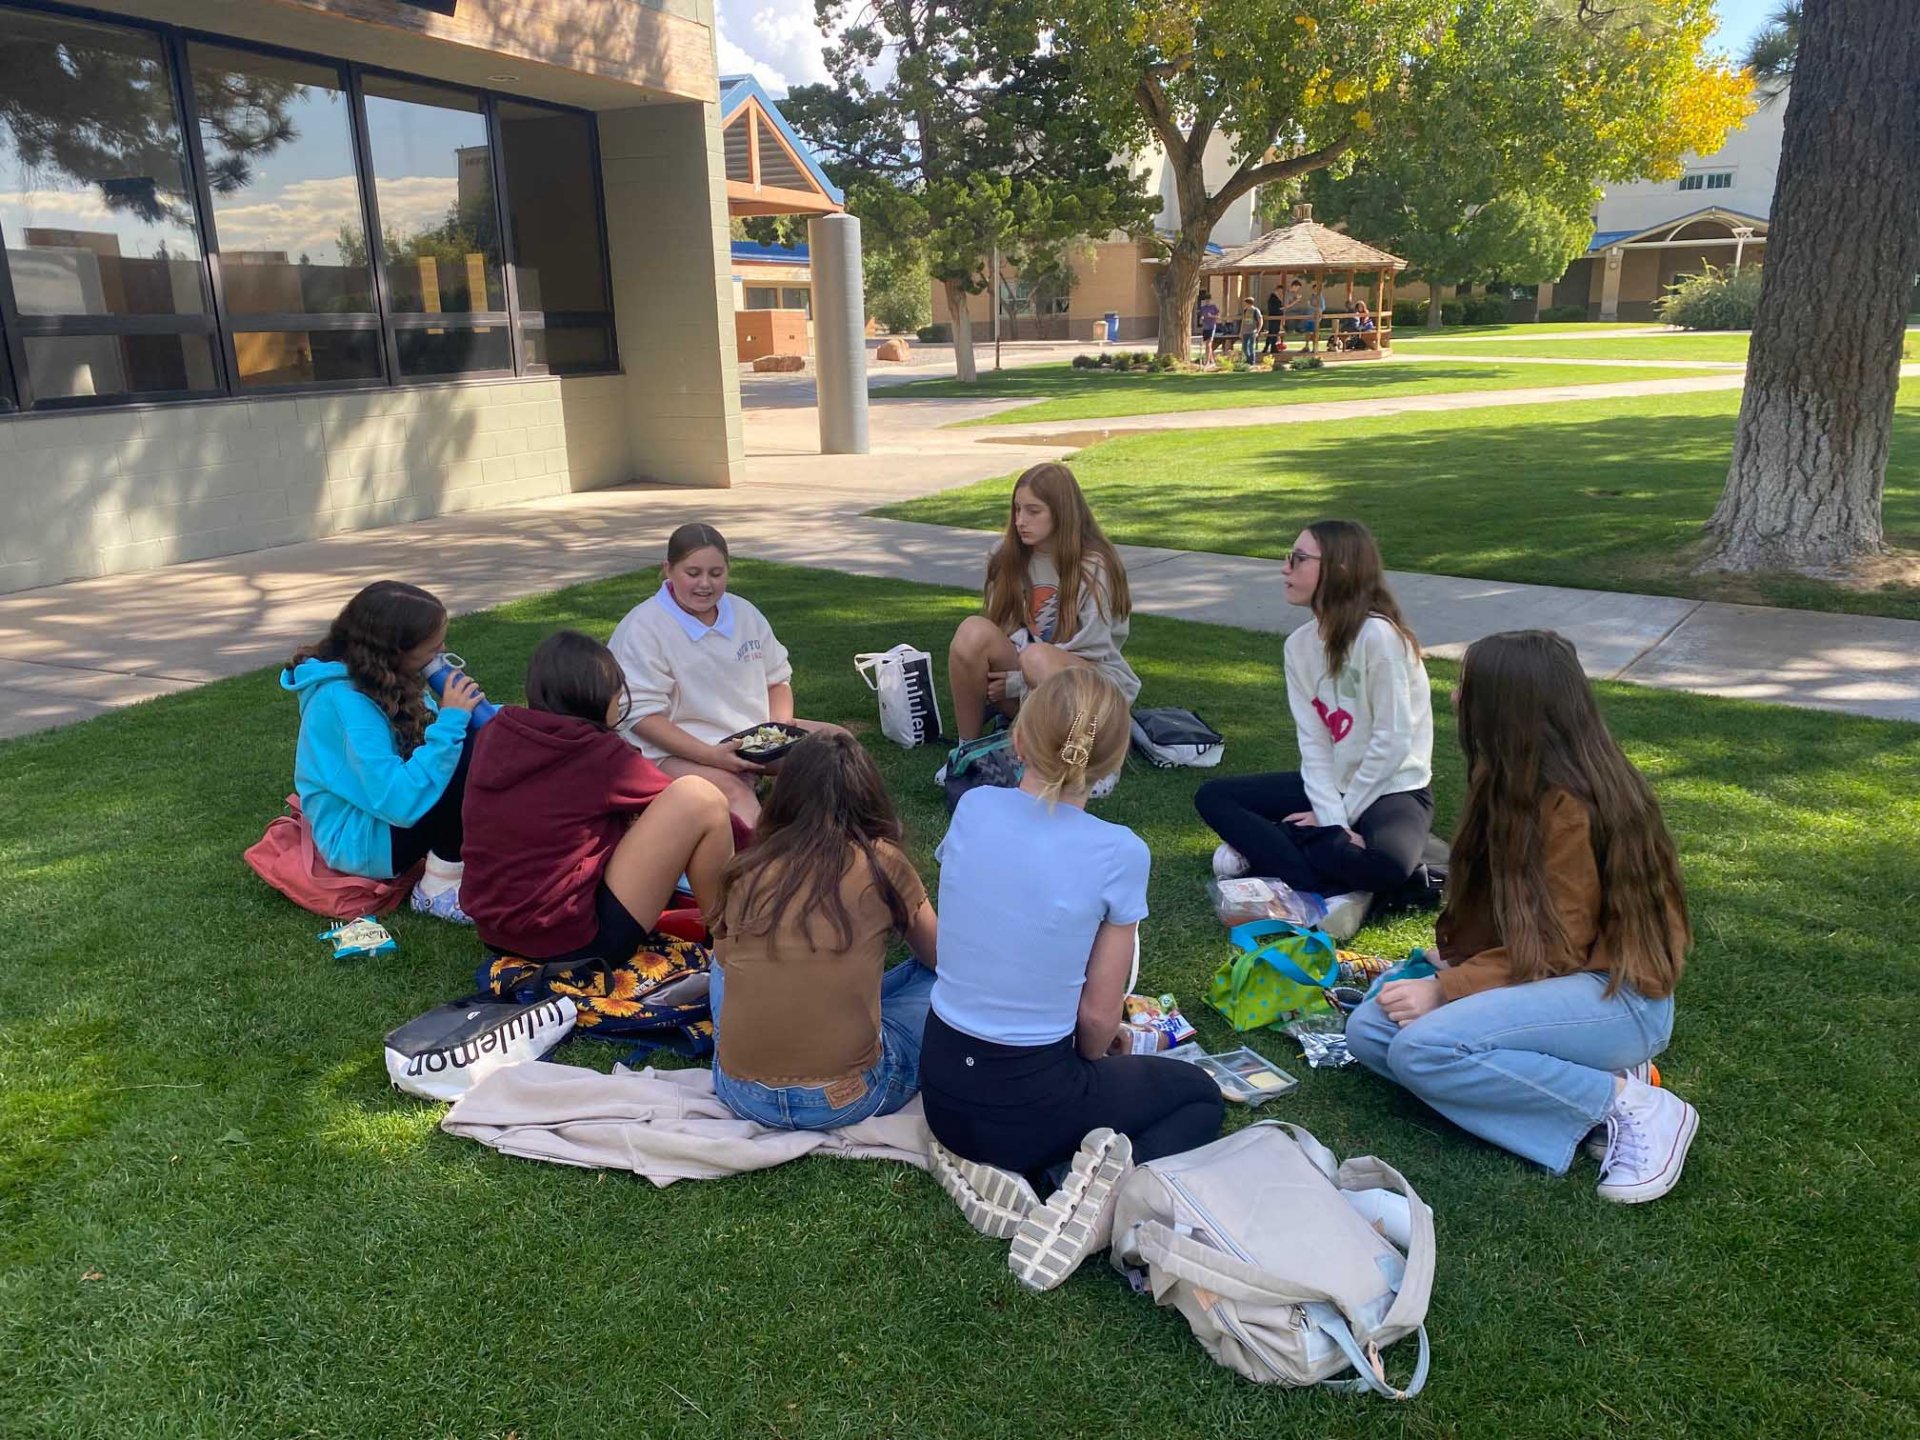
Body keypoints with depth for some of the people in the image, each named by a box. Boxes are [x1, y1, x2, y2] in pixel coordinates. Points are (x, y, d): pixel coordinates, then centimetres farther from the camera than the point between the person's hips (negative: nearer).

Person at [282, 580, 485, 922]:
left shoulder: (377, 675, -1)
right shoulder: (345, 701, -27)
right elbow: (402, 802, -35)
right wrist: (451, 720, -30)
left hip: (384, 812, 9)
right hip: (362, 842, -9)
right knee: (469, 751, -26)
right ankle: (439, 889, -15)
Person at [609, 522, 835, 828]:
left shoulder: (745, 613, 9)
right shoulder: (643, 627, -10)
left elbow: (777, 678, 18)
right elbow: (641, 714, -16)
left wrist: (781, 723, -5)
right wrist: (710, 755, -27)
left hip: (754, 736, 7)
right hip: (677, 751, -7)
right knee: (733, 791, -37)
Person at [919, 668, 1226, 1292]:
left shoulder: (972, 809, -7)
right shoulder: (1119, 854, -19)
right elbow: (1098, 1018, -12)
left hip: (941, 1090, 5)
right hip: (1029, 1103, -5)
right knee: (1200, 1099, 21)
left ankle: (988, 1167, 9)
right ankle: (1108, 1192, -7)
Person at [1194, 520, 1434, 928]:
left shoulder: (1378, 635, -21)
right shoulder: (1299, 644, -1)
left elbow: (1393, 741, -20)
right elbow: (1313, 742, -7)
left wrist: (1343, 814, -13)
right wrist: (1331, 820, -20)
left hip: (1393, 790, -7)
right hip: (1332, 785, 7)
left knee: (1384, 862, -39)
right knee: (1212, 797, -5)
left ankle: (1261, 845, -16)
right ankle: (1339, 892, -16)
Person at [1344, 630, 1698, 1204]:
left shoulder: (1566, 804, -20)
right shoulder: (1518, 782, 8)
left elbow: (1554, 950, -18)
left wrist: (1444, 991, -18)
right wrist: (1454, 956, 1)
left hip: (1617, 995, -9)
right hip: (1551, 975, 9)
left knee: (1422, 1049, -28)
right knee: (1368, 1028, -6)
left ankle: (1626, 1103, -13)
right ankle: (1585, 1075, -4)